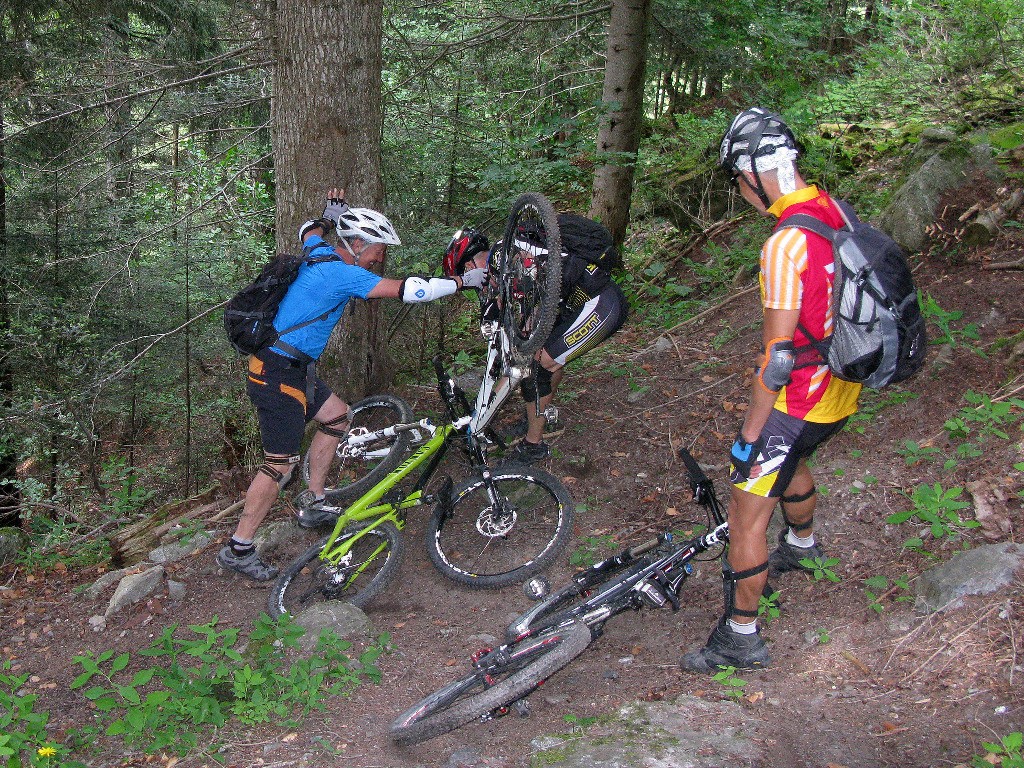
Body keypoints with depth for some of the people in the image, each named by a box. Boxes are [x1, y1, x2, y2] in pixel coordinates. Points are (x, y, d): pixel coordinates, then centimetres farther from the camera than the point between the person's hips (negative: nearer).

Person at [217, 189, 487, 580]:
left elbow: (308, 230, 35)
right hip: (278, 374, -11)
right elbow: (408, 290, -23)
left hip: (293, 368, 11)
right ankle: (238, 550, 3)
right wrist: (465, 280, -15)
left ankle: (312, 504, 30)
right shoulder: (341, 273, -20)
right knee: (281, 463, -7)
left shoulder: (321, 253, 7)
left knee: (337, 415, 21)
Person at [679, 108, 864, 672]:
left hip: (799, 399, -9)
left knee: (745, 513, 1)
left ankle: (739, 637, 13)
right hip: (842, 389, 9)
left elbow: (779, 356, -27)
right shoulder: (837, 211, 0)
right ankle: (801, 546, 60)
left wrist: (749, 435, -18)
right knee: (789, 461, 34)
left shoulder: (785, 243, -28)